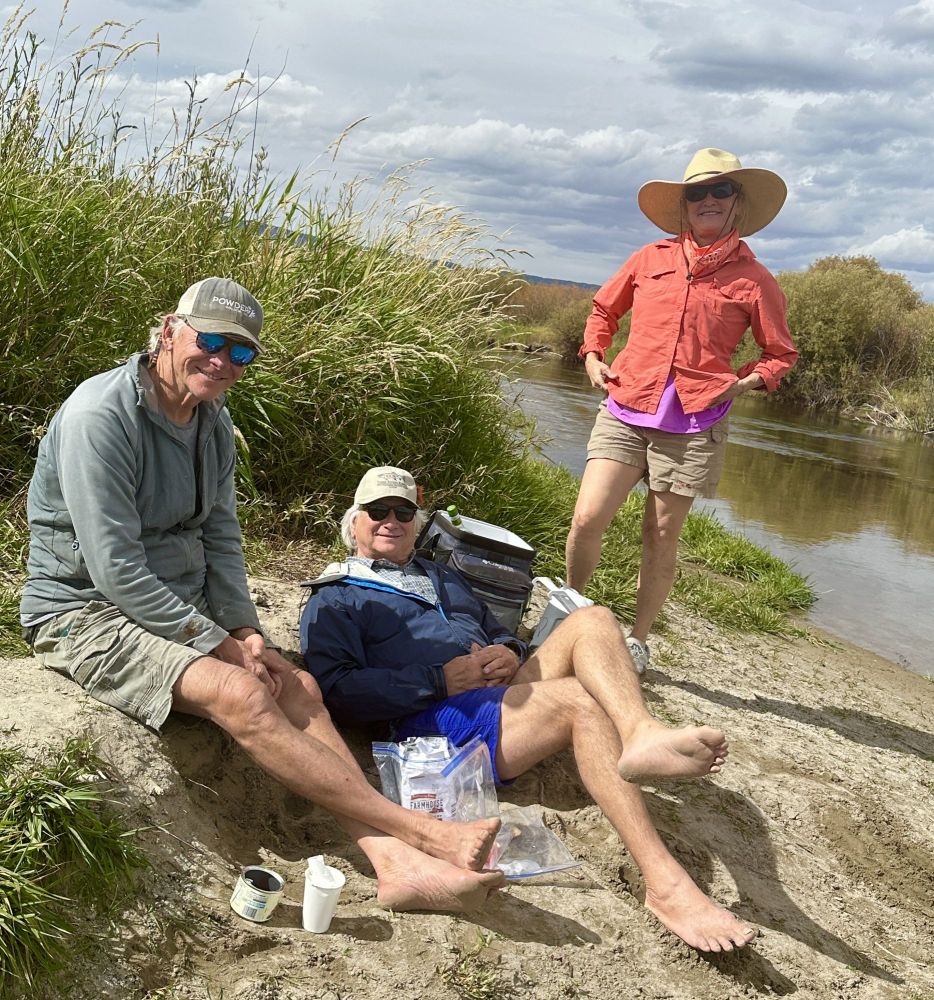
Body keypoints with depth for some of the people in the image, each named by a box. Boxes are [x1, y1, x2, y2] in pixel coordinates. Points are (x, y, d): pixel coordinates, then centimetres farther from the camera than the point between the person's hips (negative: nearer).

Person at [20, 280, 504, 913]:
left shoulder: (214, 423, 5)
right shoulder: (101, 416, -21)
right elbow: (114, 570, -25)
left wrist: (245, 630, -5)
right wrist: (216, 644, -21)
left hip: (182, 608, 8)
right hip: (88, 613, -8)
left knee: (299, 688, -14)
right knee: (241, 695, -28)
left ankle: (395, 862, -23)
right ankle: (422, 831, -28)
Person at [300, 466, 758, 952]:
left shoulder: (441, 576, 34)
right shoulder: (333, 599, 12)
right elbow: (337, 689, -5)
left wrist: (510, 654, 7)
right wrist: (441, 679, -14)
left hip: (503, 698, 7)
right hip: (440, 718, -7)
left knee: (591, 620, -17)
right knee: (583, 700, -30)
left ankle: (641, 734, -48)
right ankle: (664, 884, -41)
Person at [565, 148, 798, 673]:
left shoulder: (753, 279, 4)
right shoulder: (651, 259, 9)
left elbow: (781, 353, 13)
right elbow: (605, 308, 24)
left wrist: (744, 382, -4)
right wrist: (594, 354, 9)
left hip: (694, 423, -1)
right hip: (625, 410, 2)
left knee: (662, 537, 5)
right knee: (587, 518, -9)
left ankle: (638, 640, 21)